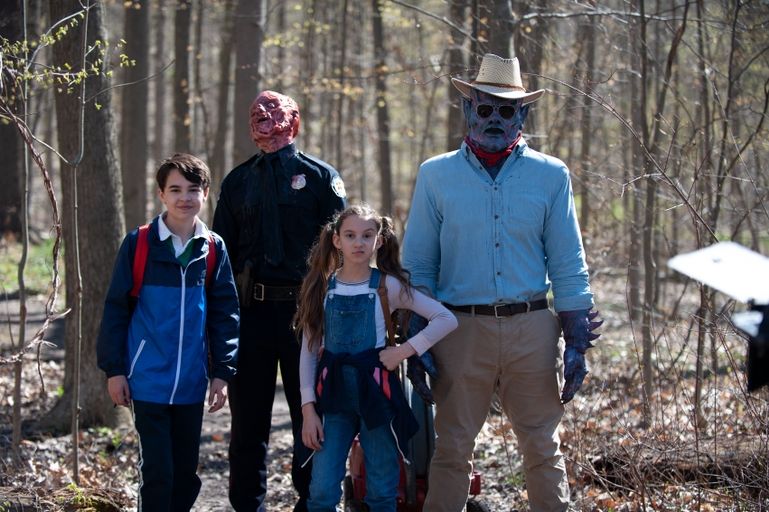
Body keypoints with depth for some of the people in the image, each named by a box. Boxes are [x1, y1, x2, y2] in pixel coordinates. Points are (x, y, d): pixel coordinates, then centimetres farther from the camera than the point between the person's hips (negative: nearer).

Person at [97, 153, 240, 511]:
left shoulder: (214, 249, 3)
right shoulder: (139, 244, -5)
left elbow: (224, 314, 7)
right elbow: (116, 309, -1)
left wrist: (222, 372, 3)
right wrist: (114, 369, -3)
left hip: (191, 384, 3)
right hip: (149, 383, -3)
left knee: (186, 475, 10)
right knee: (158, 473, -3)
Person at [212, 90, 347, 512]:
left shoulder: (320, 177, 4)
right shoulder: (237, 181, 13)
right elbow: (222, 250, 16)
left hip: (305, 309, -3)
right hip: (250, 310, 3)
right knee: (247, 419, 6)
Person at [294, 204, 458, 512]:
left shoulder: (388, 286, -1)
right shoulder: (321, 288, 3)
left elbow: (446, 319, -3)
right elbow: (309, 352, 4)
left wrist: (404, 351, -11)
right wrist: (308, 409, -3)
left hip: (375, 391, -1)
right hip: (334, 394, 1)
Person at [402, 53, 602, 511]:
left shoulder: (551, 175, 6)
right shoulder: (436, 175, 6)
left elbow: (568, 267, 7)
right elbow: (418, 265, 9)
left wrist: (577, 344, 2)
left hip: (532, 330, 0)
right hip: (461, 329, 0)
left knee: (544, 448, 4)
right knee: (452, 449, 3)